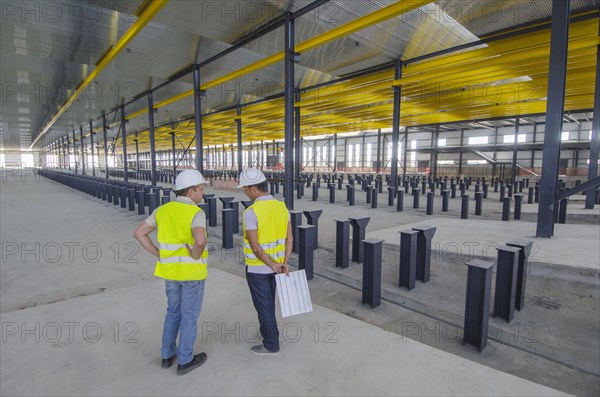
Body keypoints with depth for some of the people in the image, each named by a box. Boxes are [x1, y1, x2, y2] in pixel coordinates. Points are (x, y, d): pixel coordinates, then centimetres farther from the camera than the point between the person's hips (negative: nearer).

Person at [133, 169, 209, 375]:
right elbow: (200, 241, -36)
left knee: (174, 311, 24)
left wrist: (160, 255, 5)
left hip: (170, 269, 6)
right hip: (191, 271, -6)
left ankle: (168, 354, 36)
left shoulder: (163, 210, 2)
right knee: (189, 315, 10)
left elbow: (139, 233, 5)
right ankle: (185, 360, 25)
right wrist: (195, 257, -15)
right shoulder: (196, 213, -19)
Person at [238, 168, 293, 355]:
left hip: (257, 268, -6)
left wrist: (272, 264, -15)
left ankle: (271, 345, 25)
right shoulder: (282, 207, -3)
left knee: (263, 305, 10)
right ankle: (267, 331, 44)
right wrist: (284, 263, -6)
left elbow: (255, 247, -24)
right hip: (275, 265, 7)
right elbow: (289, 240, -3)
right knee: (269, 302, 25)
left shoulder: (251, 212, -24)